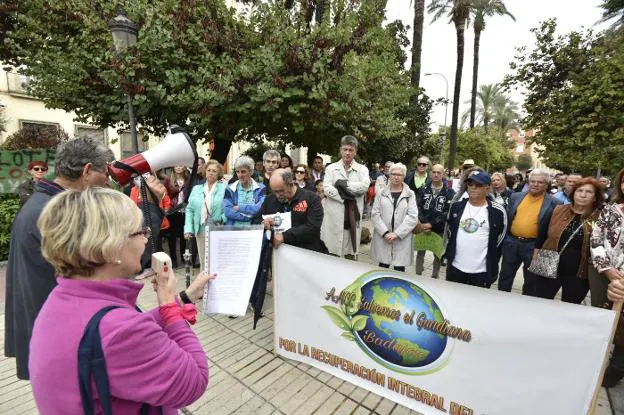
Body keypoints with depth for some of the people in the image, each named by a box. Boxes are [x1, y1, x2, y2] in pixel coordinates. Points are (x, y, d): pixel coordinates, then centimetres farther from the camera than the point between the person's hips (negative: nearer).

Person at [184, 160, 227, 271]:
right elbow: (189, 210, 9)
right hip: (201, 230, 4)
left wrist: (222, 220, -21)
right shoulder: (196, 189, 13)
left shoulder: (225, 188, 1)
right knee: (203, 261, 11)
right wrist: (188, 228, 0)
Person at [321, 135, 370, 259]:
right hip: (334, 217, 0)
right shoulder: (331, 168, 8)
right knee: (333, 254, 4)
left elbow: (364, 186, -11)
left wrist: (343, 183, -10)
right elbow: (327, 189, -7)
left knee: (350, 254, 10)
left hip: (353, 216, 1)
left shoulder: (362, 169, 9)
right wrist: (347, 197, -14)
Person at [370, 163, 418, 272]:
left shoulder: (410, 194, 4)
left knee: (399, 269, 4)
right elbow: (375, 214, 0)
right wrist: (385, 232, -12)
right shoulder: (381, 193, 7)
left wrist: (397, 233, -14)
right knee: (383, 267, 9)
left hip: (402, 239, -1)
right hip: (383, 237, 1)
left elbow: (413, 217, -5)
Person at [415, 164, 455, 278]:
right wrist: (422, 224, -17)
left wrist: (430, 224, -18)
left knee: (438, 255, 11)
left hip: (439, 230, -1)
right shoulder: (423, 190, 1)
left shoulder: (449, 192, -4)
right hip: (422, 228, 1)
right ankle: (418, 275, 24)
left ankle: (434, 277, 27)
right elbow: (418, 208, -4)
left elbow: (447, 212, -11)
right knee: (420, 253, 11)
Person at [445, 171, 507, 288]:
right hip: (455, 267, 3)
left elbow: (500, 240, 2)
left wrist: (492, 264, 5)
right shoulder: (456, 207, 1)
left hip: (482, 271, -3)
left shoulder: (497, 212, -8)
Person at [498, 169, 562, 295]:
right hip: (511, 242, 3)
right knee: (505, 276, 14)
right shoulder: (515, 197, 4)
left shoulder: (554, 203, -5)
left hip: (534, 246, -3)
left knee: (531, 281, 13)